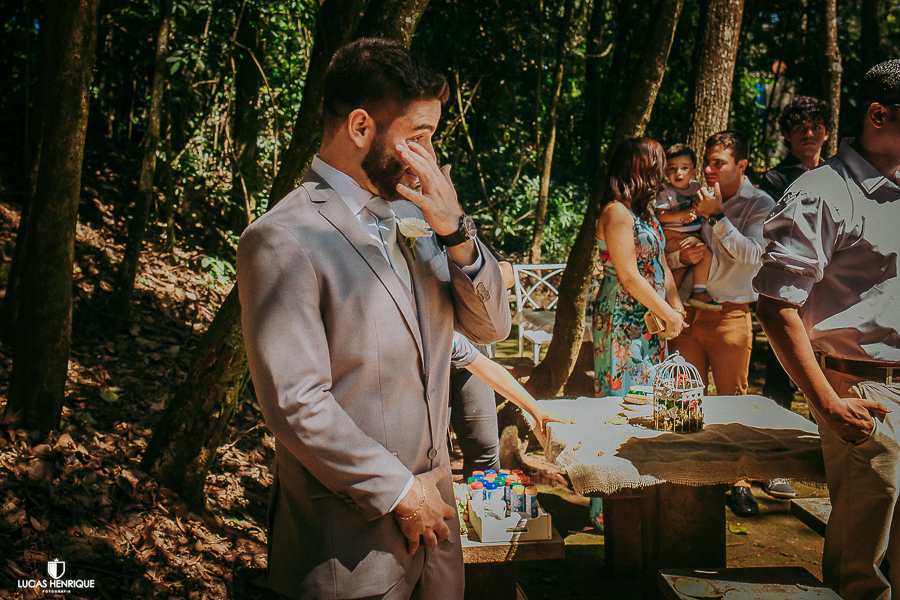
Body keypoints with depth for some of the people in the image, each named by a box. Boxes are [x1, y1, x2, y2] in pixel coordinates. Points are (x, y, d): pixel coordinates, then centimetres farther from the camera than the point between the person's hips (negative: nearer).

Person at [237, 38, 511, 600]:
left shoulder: (414, 216, 6)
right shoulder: (282, 240, -17)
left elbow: (492, 326, 5)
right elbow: (296, 404, -21)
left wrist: (456, 232, -11)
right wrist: (398, 491, -13)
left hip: (433, 511, 7)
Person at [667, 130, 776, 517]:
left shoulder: (760, 204, 0)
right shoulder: (692, 200, 11)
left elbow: (751, 256, -15)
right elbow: (662, 255, 15)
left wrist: (717, 216, -15)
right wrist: (680, 255, -6)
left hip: (730, 315, -3)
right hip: (686, 311, 3)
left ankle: (739, 482, 13)